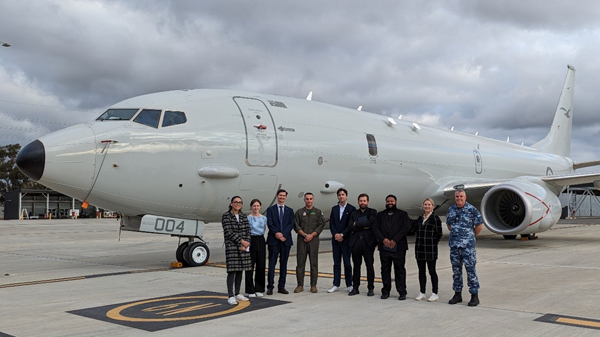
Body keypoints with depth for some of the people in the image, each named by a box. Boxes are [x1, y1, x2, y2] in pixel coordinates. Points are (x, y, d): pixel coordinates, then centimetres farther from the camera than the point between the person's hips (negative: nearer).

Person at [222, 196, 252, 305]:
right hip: (231, 246, -5)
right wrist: (241, 241, -14)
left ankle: (237, 294, 19)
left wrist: (245, 245, -7)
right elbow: (228, 232, -11)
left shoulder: (244, 216, 11)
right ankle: (231, 296, -6)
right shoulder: (226, 216, -4)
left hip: (244, 247, 5)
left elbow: (248, 231, 7)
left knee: (240, 270, 9)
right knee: (232, 271, -8)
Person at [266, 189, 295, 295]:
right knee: (272, 264, -3)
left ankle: (281, 287, 11)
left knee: (284, 264, 5)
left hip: (286, 240, 3)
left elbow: (291, 224, 1)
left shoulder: (290, 211, 13)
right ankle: (270, 287, 0)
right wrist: (276, 233, -16)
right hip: (273, 240, -2)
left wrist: (283, 234, -13)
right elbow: (270, 224, -3)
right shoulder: (271, 210, 6)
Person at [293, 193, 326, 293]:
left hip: (314, 240, 0)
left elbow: (321, 225, 2)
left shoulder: (318, 212, 10)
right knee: (300, 262, -1)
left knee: (314, 263, 0)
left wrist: (311, 235, -9)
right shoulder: (299, 212, 10)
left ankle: (313, 285, 5)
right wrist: (305, 235, -10)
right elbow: (296, 226, 3)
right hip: (302, 240, 0)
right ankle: (300, 285, 4)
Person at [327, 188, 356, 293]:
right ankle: (336, 285, 11)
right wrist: (335, 234, -7)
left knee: (347, 263, -1)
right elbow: (331, 223, 8)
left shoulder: (351, 209, -2)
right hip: (335, 240, 4)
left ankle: (349, 285, 8)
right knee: (336, 263, 7)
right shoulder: (334, 209, 13)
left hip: (346, 240, -4)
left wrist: (342, 235, -12)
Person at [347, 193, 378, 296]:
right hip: (356, 242, 3)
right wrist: (363, 226, -10)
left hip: (368, 242, -3)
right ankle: (355, 288, 14)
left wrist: (357, 223, -7)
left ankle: (371, 288, 9)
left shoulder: (372, 212, 5)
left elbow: (371, 223, -14)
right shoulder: (354, 213, 14)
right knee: (356, 266, 8)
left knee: (370, 266, 1)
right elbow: (351, 227, 0)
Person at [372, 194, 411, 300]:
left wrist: (395, 240, -14)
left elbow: (405, 228, -5)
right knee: (385, 270, 6)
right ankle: (386, 291, 14)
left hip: (398, 247, -3)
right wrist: (383, 239, -13)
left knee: (400, 270, 0)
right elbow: (375, 228, 4)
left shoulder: (403, 214, 7)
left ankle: (402, 292, 6)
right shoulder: (380, 215, 15)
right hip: (384, 247, 3)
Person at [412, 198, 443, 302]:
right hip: (419, 248, 5)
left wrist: (433, 244, -7)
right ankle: (422, 293, 17)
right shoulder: (420, 218, 11)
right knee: (421, 271, 9)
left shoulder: (436, 218, -5)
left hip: (430, 250, -5)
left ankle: (434, 294, 8)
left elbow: (439, 234, -4)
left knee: (432, 271, 0)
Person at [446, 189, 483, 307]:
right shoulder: (451, 210, 9)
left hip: (467, 245, -5)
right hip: (454, 244, 5)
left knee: (470, 269, -4)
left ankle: (474, 295, 3)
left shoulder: (471, 209, -6)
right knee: (456, 270, 10)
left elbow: (479, 225, -2)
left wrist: (471, 236, 6)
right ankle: (457, 294, 18)